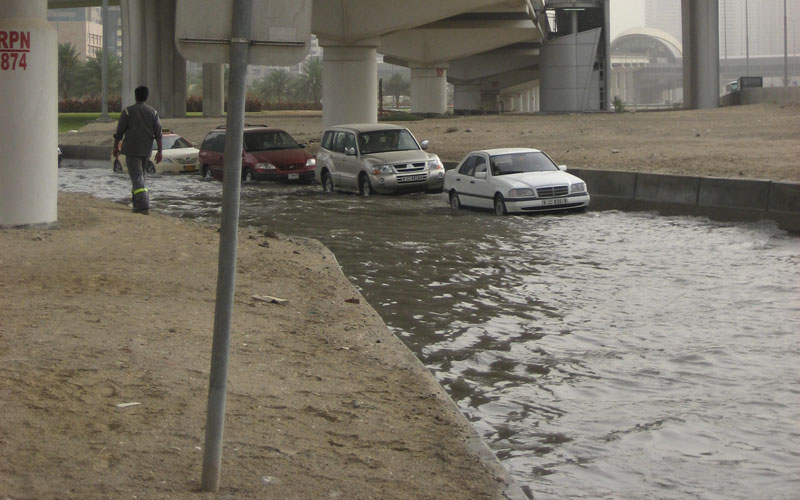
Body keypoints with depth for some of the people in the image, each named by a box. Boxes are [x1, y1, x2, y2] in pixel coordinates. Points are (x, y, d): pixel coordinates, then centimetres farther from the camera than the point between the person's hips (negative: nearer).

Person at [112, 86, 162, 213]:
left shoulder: (128, 111, -5)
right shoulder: (152, 112, 4)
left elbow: (119, 132, -5)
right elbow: (158, 133, -2)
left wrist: (115, 147, 7)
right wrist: (159, 151, -1)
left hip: (131, 149, -4)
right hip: (146, 150, 4)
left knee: (137, 178, -8)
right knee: (140, 175, 19)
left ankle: (144, 206, -21)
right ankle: (136, 204, 22)